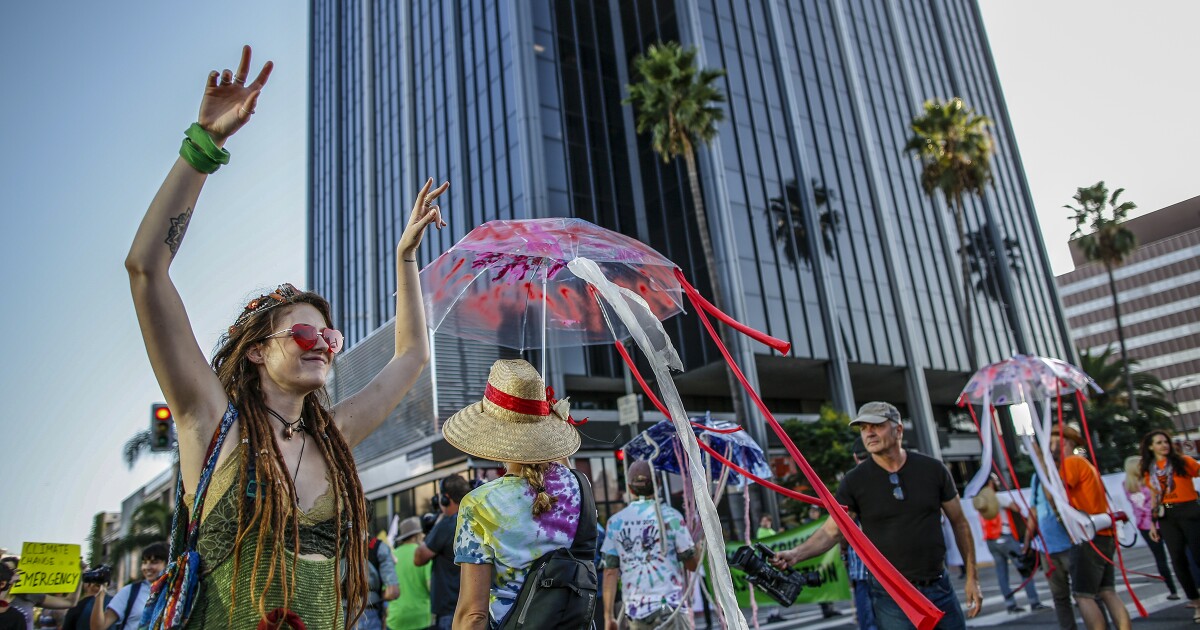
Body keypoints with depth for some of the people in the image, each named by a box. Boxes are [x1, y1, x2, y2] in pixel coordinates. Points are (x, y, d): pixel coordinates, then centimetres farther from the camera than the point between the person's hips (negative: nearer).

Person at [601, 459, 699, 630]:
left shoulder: (615, 521, 4)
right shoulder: (670, 515, -3)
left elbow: (610, 572, 2)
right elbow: (692, 564, 0)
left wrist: (608, 615, 6)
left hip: (634, 610, 3)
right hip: (670, 607, -3)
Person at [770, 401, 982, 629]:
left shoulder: (932, 469, -1)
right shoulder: (854, 482, -7)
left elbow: (959, 523, 7)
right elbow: (831, 531, -9)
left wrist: (972, 577, 5)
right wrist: (796, 554, -26)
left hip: (940, 590, 2)